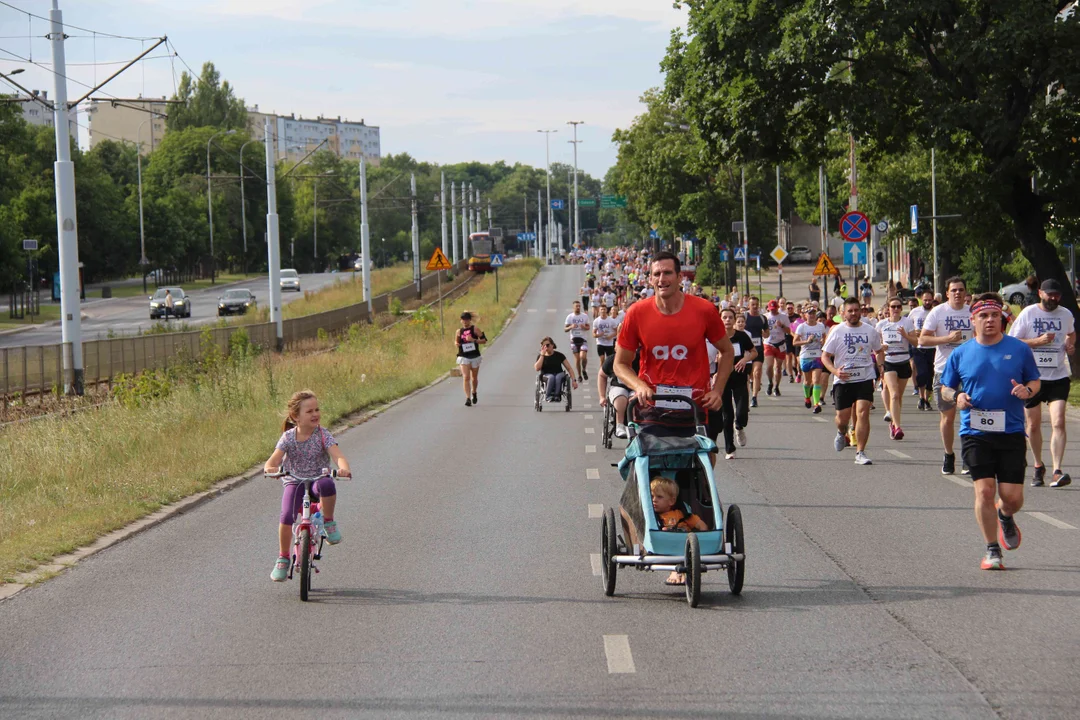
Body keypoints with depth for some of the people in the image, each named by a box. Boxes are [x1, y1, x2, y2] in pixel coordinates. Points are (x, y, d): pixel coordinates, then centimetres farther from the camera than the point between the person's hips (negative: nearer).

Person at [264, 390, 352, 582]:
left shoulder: (323, 435, -6)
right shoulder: (288, 437, -4)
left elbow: (337, 456, -19)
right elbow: (273, 460, -14)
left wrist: (344, 468, -43)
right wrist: (269, 468, -39)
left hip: (317, 480, -1)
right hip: (294, 482, 1)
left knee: (326, 485, -39)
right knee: (287, 516, -23)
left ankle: (328, 521, -12)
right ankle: (282, 559, -2)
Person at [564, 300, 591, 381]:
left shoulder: (585, 316, 1)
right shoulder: (570, 317, -1)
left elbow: (588, 327, 9)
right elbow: (565, 329, -1)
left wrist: (584, 327, -14)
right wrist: (571, 327, -21)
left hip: (583, 339, -1)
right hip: (574, 339, 1)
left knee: (583, 356, -17)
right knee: (577, 358, 3)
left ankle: (584, 370, 10)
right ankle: (579, 375, 16)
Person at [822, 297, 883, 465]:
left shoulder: (870, 331, 6)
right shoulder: (836, 331, 0)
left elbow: (878, 352, 21)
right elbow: (825, 356, 0)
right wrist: (835, 371, -17)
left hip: (865, 380, 0)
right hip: (843, 381, 0)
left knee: (863, 413, -15)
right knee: (843, 418, 5)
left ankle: (860, 453, -11)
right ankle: (841, 433, 43)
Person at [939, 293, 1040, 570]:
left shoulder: (1019, 349, 3)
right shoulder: (960, 354, 5)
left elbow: (1035, 381, 12)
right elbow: (945, 388, 14)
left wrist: (1027, 390, -11)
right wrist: (956, 396, -9)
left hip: (1011, 433, 0)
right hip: (975, 434, 0)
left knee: (1012, 497, -2)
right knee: (984, 491, -9)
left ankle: (1005, 517, 36)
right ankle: (992, 550, 6)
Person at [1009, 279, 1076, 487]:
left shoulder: (1066, 314, 6)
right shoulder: (1028, 314, -4)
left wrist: (1070, 344, 5)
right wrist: (1038, 341, -18)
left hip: (1058, 377, 1)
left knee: (1058, 422, -14)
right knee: (1034, 424, 9)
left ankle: (1057, 471, -18)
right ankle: (1038, 467, 29)